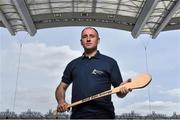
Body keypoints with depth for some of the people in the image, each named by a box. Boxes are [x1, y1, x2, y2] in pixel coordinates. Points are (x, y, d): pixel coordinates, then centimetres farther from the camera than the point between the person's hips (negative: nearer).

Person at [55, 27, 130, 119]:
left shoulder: (110, 62, 7)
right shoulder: (73, 64, 15)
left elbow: (119, 92, 6)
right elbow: (62, 87, 18)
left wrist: (123, 90, -17)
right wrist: (61, 101, -2)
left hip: (103, 114, -2)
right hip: (77, 115, 2)